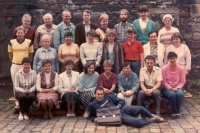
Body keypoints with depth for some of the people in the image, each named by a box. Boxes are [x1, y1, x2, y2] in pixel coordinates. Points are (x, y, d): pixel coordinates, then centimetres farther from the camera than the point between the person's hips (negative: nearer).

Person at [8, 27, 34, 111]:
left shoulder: (29, 42, -2)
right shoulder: (11, 42, 2)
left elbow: (31, 54, 6)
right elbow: (10, 55, 11)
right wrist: (14, 62, 6)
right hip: (15, 66, 2)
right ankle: (17, 104, 17)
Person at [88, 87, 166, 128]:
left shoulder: (108, 98, 14)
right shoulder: (92, 105, 4)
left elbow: (121, 101, 17)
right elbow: (91, 116, 16)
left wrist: (118, 106, -6)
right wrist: (94, 119, -8)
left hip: (122, 109, 5)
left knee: (140, 108, -17)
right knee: (138, 123, -29)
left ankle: (153, 116, 12)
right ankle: (150, 120, 1)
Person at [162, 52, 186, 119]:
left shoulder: (181, 69, 2)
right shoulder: (164, 68, -3)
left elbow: (182, 81, 2)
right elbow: (163, 82, -5)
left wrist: (177, 88, -14)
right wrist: (171, 88, -16)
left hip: (178, 88, 2)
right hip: (167, 88, -1)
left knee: (180, 94, -33)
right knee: (172, 94, -34)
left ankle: (178, 111, -13)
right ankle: (174, 111, -12)